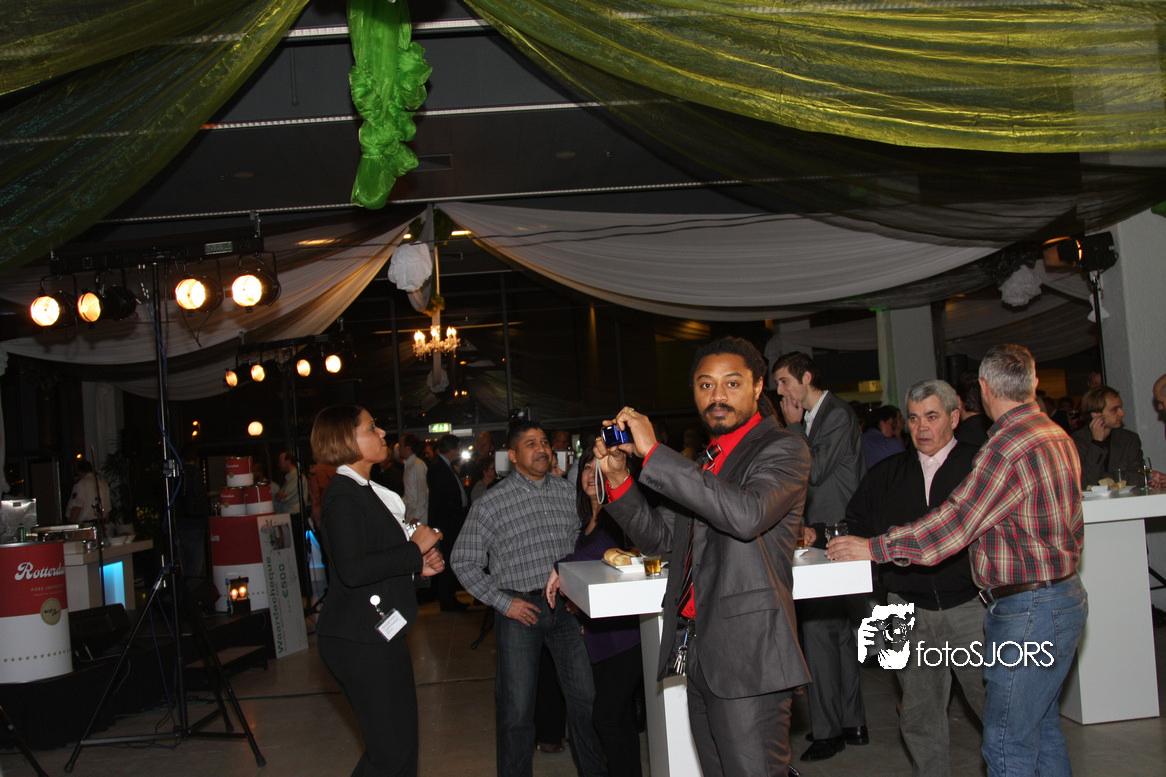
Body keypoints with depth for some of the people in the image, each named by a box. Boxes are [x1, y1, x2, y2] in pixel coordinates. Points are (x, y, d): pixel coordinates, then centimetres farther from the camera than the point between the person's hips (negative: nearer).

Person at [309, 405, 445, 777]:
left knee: (401, 743, 14)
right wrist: (415, 549, -18)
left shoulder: (366, 491, 16)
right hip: (361, 641, -10)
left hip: (379, 636, 10)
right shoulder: (343, 495, -16)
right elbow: (352, 569, -28)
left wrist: (418, 565, 8)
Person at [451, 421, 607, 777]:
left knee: (585, 697, 7)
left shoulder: (567, 492, 6)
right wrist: (504, 602, -7)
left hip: (565, 606, 3)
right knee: (517, 709, 1)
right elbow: (464, 563, -2)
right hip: (519, 611, -3)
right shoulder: (490, 504, -6)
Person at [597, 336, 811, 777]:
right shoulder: (706, 461, 19)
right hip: (698, 655, 8)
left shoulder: (783, 450, -6)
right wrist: (618, 477, 2)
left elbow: (747, 514, -26)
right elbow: (657, 536, 20)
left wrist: (654, 452, -24)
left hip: (748, 655, -8)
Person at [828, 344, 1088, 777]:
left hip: (1027, 610, -10)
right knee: (1042, 731, 18)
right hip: (1062, 594, 10)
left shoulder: (1008, 447, -19)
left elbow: (954, 523, -21)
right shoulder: (1056, 436, 12)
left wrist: (873, 548, -16)